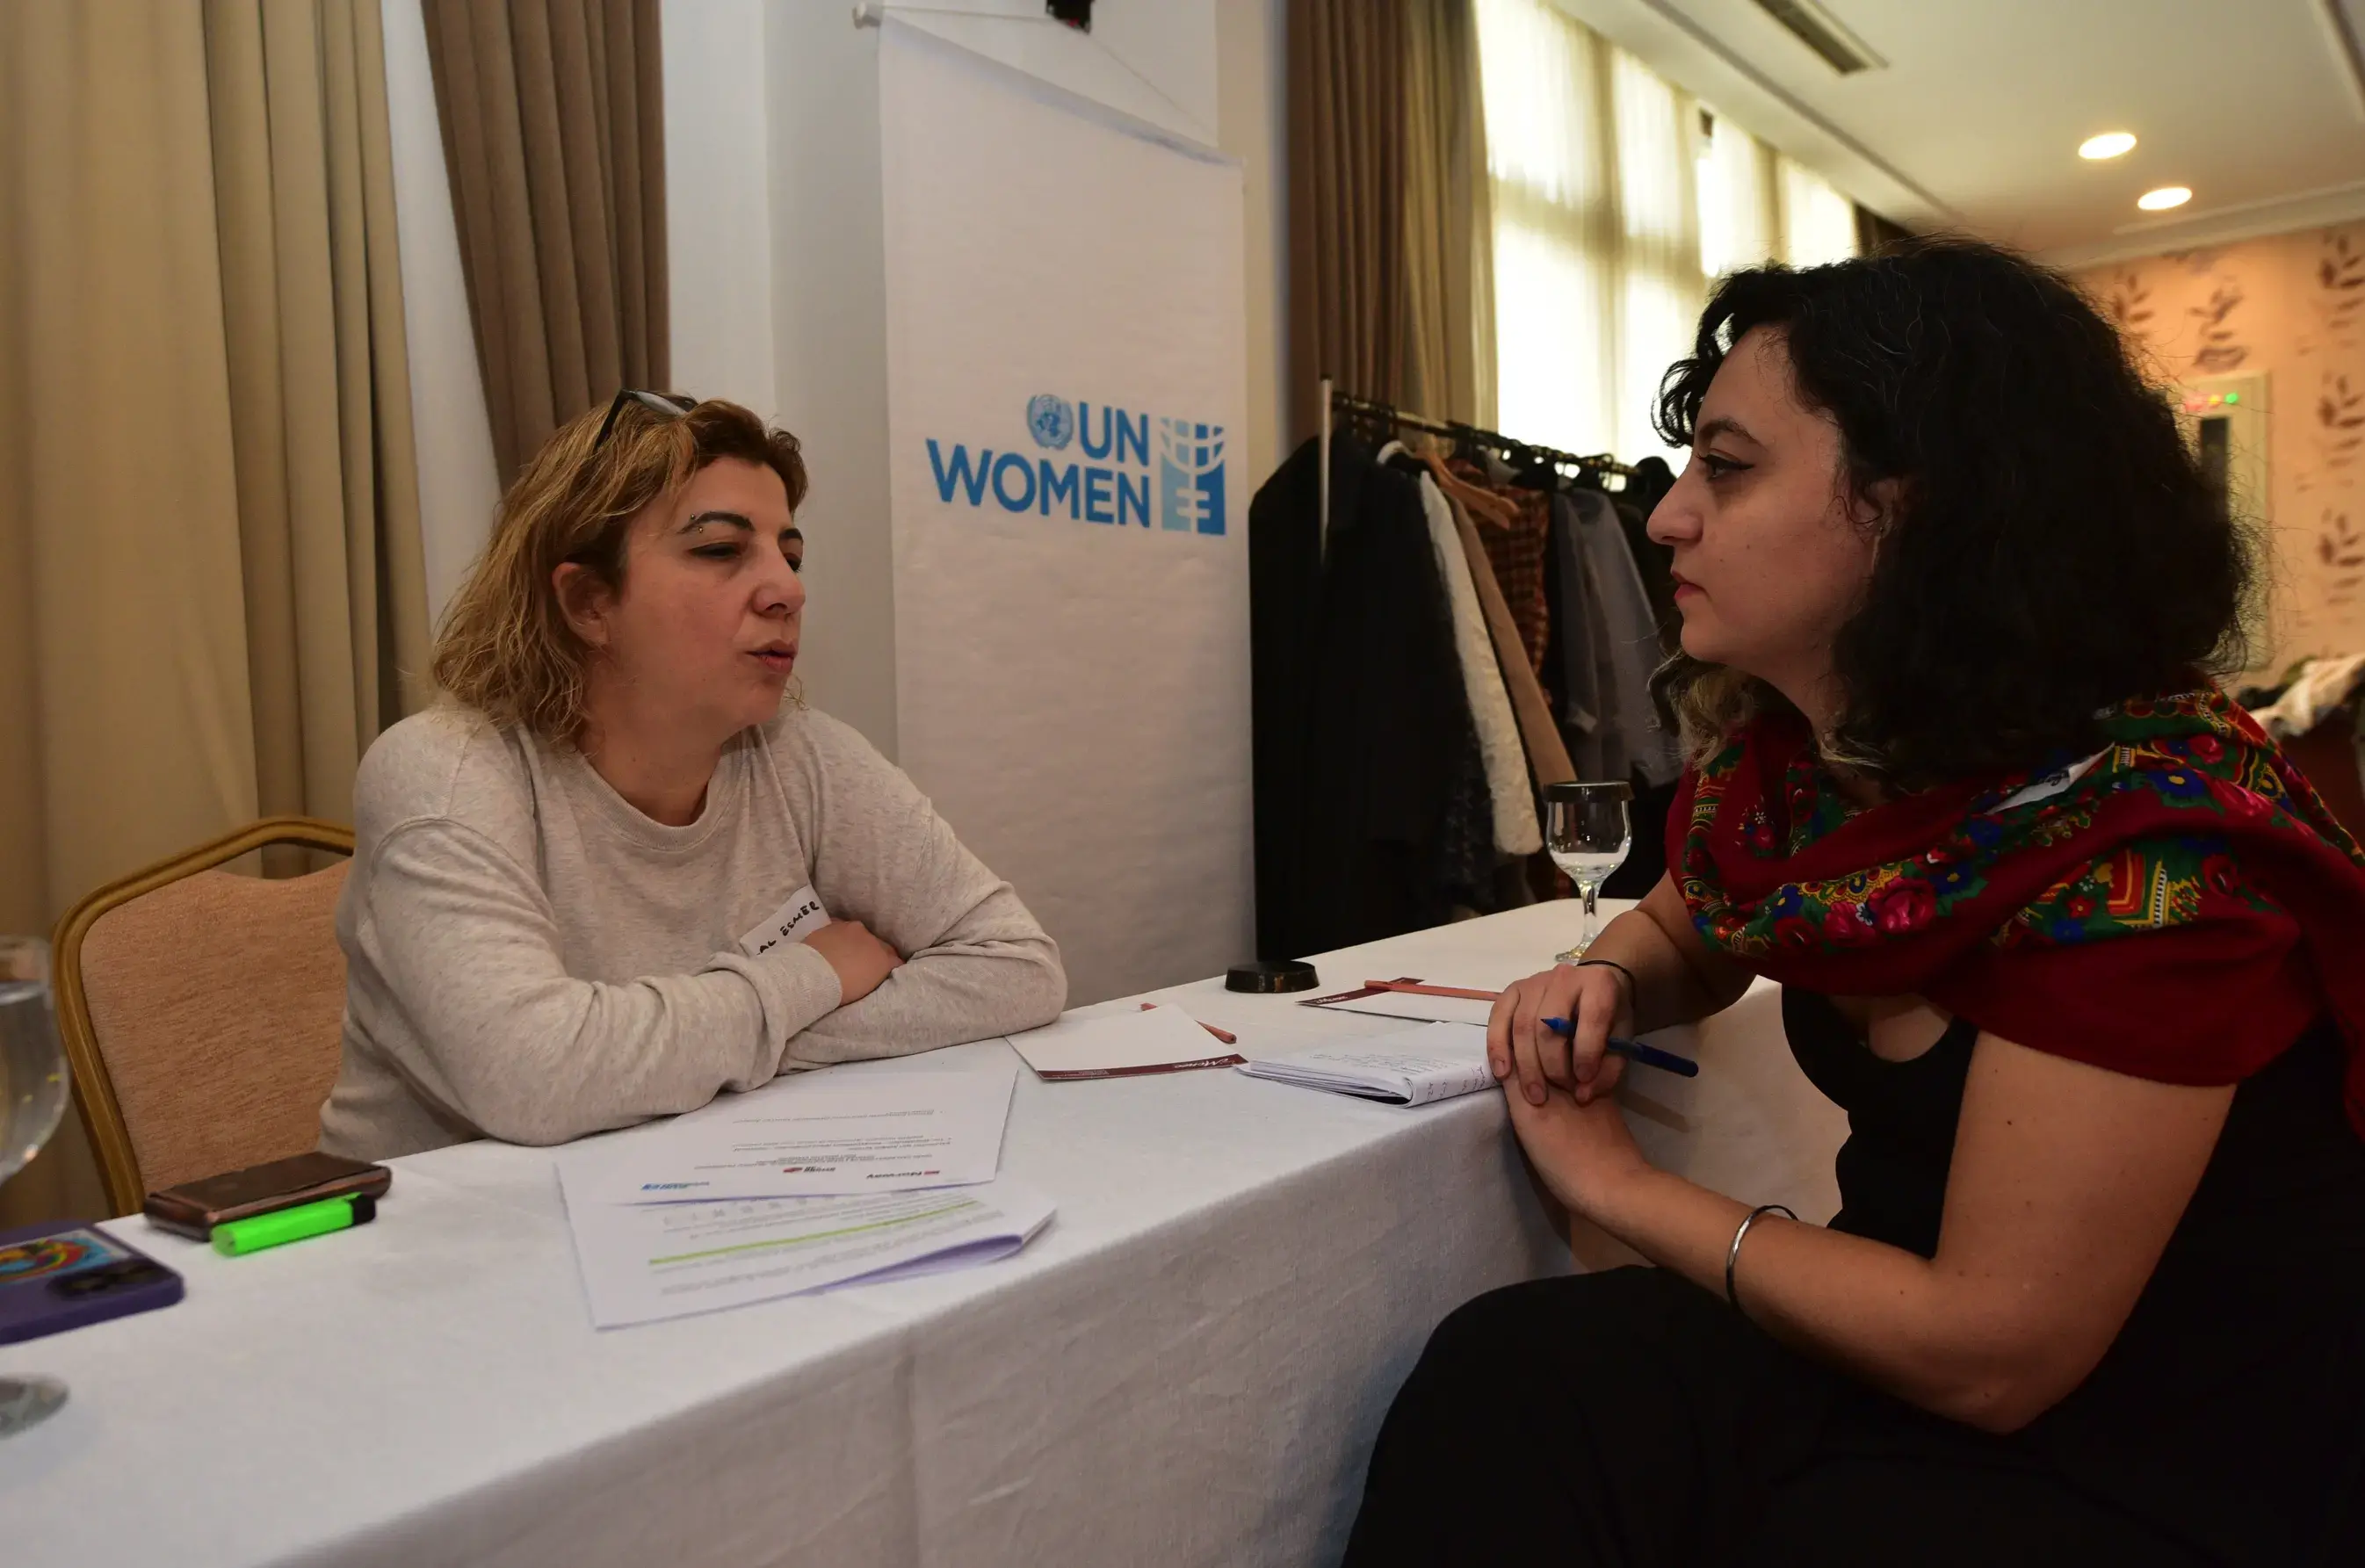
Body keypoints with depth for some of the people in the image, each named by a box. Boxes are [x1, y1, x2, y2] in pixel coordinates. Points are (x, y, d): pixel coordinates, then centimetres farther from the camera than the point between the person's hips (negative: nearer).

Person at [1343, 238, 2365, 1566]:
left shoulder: (2139, 844, -28)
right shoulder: (1775, 750, -4)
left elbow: (1989, 1353, -23)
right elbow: (1687, 938, 18)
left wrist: (1620, 1186, -13)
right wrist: (1605, 984, -7)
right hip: (1920, 1355, 6)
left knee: (1527, 1398, -23)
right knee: (1506, 1382, -20)